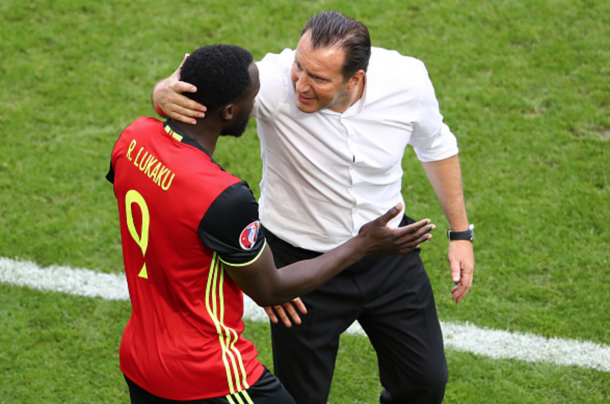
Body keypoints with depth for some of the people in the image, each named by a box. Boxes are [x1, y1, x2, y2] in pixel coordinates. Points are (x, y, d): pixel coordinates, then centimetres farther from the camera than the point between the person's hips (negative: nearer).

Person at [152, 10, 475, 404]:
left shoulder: (407, 81, -20)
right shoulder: (275, 81, -30)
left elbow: (436, 146, 0)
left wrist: (461, 232, 5)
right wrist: (166, 92, -63)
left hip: (388, 252, 3)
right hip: (300, 260, -3)